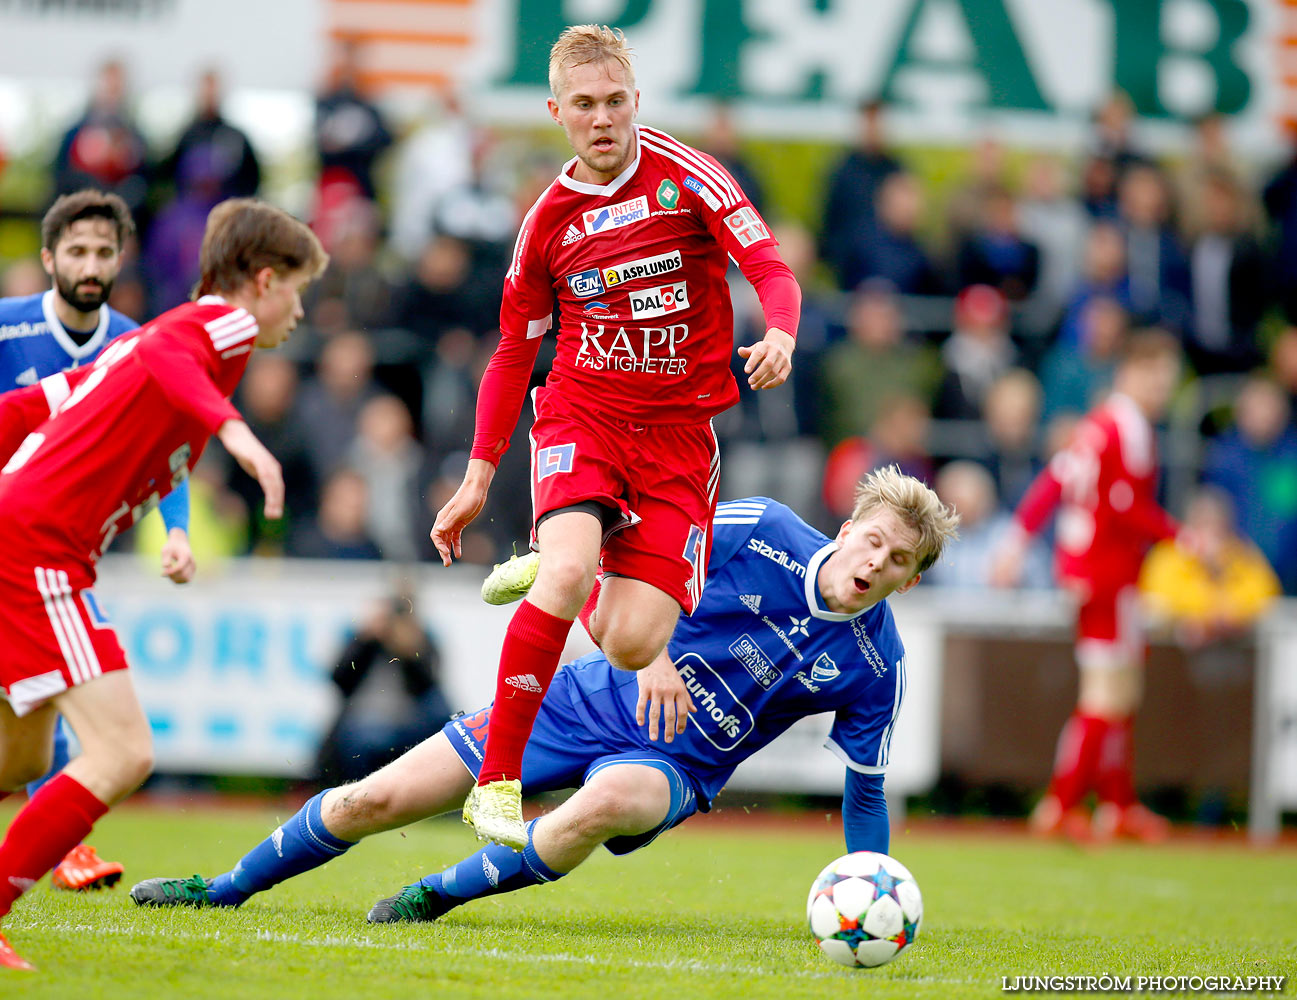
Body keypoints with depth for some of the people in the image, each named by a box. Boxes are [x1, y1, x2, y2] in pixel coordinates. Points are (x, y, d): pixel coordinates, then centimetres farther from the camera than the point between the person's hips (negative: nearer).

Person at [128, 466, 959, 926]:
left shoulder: (877, 667, -11)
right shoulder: (762, 531, -14)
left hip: (673, 765, -1)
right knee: (376, 801, -2)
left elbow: (866, 788, 1)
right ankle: (227, 889, 22)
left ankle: (436, 897, -18)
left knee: (602, 806, -40)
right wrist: (650, 652, -19)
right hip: (595, 701, 1)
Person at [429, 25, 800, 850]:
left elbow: (771, 268, -11)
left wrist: (779, 335, -35)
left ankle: (564, 586, 24)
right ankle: (496, 781, -23)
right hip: (581, 412, 1)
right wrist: (479, 475, 11)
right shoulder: (550, 220, 5)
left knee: (634, 643, -13)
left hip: (679, 428, -1)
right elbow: (513, 354, 15)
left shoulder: (687, 178, -3)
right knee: (568, 572, -30)